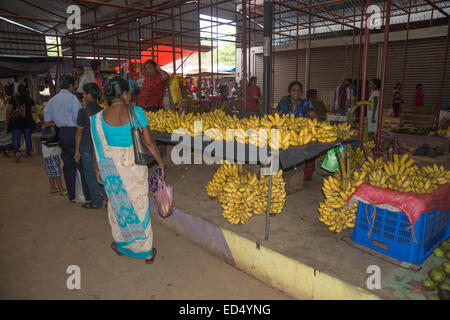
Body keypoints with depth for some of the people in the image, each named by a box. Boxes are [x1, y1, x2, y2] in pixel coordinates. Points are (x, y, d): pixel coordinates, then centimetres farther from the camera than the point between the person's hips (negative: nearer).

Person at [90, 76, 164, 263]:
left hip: (111, 166, 2)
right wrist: (160, 163, 1)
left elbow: (97, 147, 3)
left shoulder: (99, 118, -4)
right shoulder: (136, 112, -11)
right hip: (134, 164, -2)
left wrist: (98, 169, 16)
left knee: (118, 205, 20)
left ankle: (121, 245, 38)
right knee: (139, 205, 11)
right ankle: (147, 251, 22)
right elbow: (149, 143, -10)